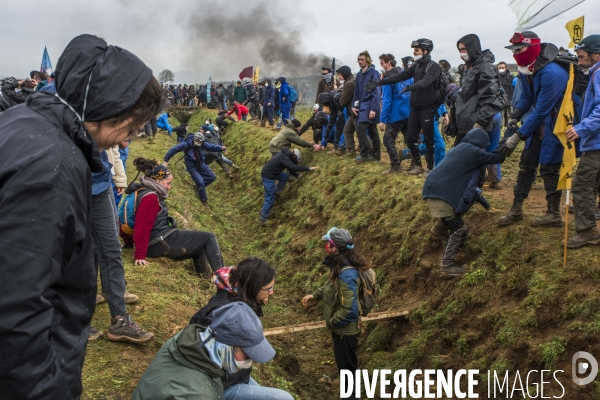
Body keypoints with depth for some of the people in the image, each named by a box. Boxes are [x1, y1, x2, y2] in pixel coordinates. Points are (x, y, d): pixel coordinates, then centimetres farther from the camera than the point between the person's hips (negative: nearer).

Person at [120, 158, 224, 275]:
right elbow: (142, 227, -26)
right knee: (209, 238, -4)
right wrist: (140, 256, -27)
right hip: (162, 243, -11)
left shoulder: (141, 192, 10)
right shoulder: (150, 198, -21)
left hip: (155, 244, 11)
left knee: (199, 248, 27)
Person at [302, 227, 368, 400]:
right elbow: (331, 286, 17)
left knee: (346, 366, 10)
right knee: (344, 363, 27)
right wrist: (315, 295, 8)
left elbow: (349, 310, -34)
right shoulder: (339, 266, -3)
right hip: (341, 328, 10)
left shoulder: (346, 274, -34)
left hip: (345, 330, -10)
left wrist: (331, 322, -20)